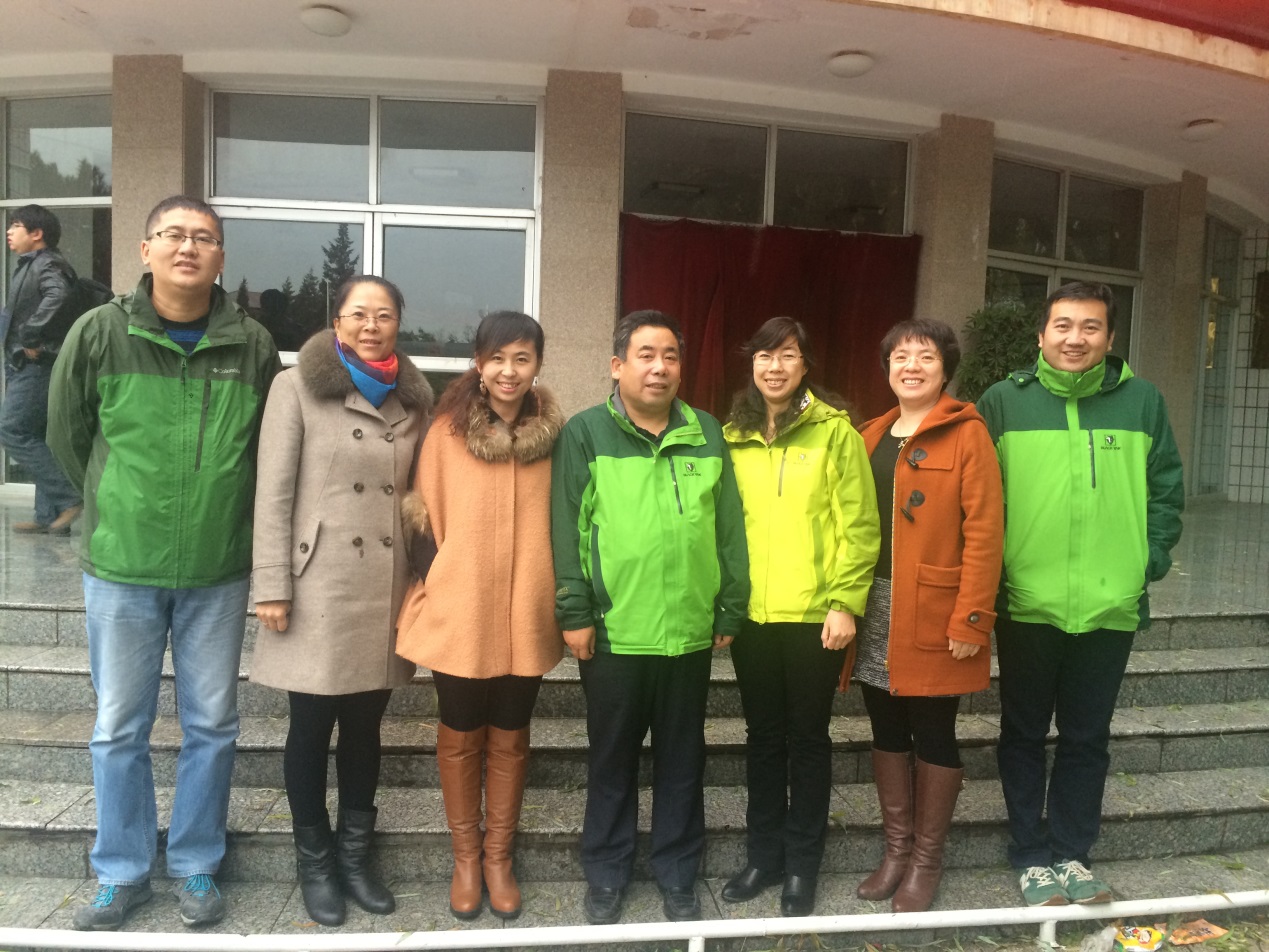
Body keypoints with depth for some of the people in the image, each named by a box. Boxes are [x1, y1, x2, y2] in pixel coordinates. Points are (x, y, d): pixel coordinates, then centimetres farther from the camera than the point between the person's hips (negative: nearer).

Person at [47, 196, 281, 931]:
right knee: (120, 728, 12)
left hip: (220, 572, 1)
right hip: (120, 568, 0)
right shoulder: (99, 333, -6)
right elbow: (68, 437, 6)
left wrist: (220, 511, 8)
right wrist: (119, 510, 12)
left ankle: (197, 866, 30)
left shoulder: (254, 345, -5)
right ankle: (122, 872, 31)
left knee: (212, 725, 11)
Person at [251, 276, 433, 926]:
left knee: (365, 726, 13)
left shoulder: (412, 401, 9)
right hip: (318, 586, -4)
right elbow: (273, 494, -6)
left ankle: (354, 856, 30)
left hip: (385, 586, 4)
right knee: (312, 728, 7)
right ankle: (314, 863, 26)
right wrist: (272, 586, -10)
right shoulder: (297, 387, -3)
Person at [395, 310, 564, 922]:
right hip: (459, 613, -1)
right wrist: (428, 592, 0)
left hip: (525, 616, 1)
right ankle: (465, 857, 33)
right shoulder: (447, 430, -5)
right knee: (460, 738, 14)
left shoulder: (557, 435, -1)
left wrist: (568, 604, 5)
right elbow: (425, 519, 0)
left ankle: (499, 856, 33)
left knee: (510, 739, 15)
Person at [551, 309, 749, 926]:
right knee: (612, 760, 14)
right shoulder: (585, 433, -3)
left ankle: (677, 874, 34)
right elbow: (566, 530, -6)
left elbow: (729, 529, 7)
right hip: (613, 633, -2)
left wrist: (730, 610, 5)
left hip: (690, 632, 3)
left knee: (682, 761, 16)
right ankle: (606, 873, 33)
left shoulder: (706, 434, 6)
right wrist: (574, 614, -9)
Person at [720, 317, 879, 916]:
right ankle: (763, 856, 31)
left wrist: (845, 601, -12)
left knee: (807, 738, 10)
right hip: (752, 615, 4)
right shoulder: (733, 437, 8)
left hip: (814, 614, -3)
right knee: (763, 737, 15)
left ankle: (802, 866, 26)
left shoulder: (834, 430, -4)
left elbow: (858, 525, -7)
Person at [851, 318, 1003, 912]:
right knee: (887, 732, 14)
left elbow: (984, 532, -12)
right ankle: (896, 848, 30)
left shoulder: (967, 434, -6)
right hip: (875, 609, 5)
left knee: (933, 736, 8)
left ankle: (926, 860, 25)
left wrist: (971, 618, -16)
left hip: (933, 617, -5)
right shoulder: (871, 437, 11)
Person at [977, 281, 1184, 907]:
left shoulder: (1142, 402, 4)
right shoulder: (1004, 401, -1)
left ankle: (1071, 852, 30)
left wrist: (1149, 561, -2)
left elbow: (1166, 492, 8)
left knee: (1087, 738, 14)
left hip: (1111, 606, 1)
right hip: (1026, 604, -1)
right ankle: (1032, 856, 27)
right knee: (1024, 735, 11)